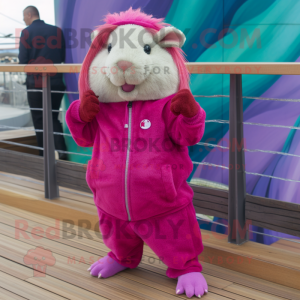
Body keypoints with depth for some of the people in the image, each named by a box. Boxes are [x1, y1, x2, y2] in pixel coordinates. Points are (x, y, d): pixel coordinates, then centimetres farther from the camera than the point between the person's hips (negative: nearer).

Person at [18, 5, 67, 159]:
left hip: (35, 82, -3)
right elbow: (63, 57, 5)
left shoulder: (26, 32, -6)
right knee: (53, 117, 16)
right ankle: (61, 149, -3)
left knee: (39, 120, 9)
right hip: (56, 82, 3)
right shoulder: (57, 31, 3)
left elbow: (22, 61, -8)